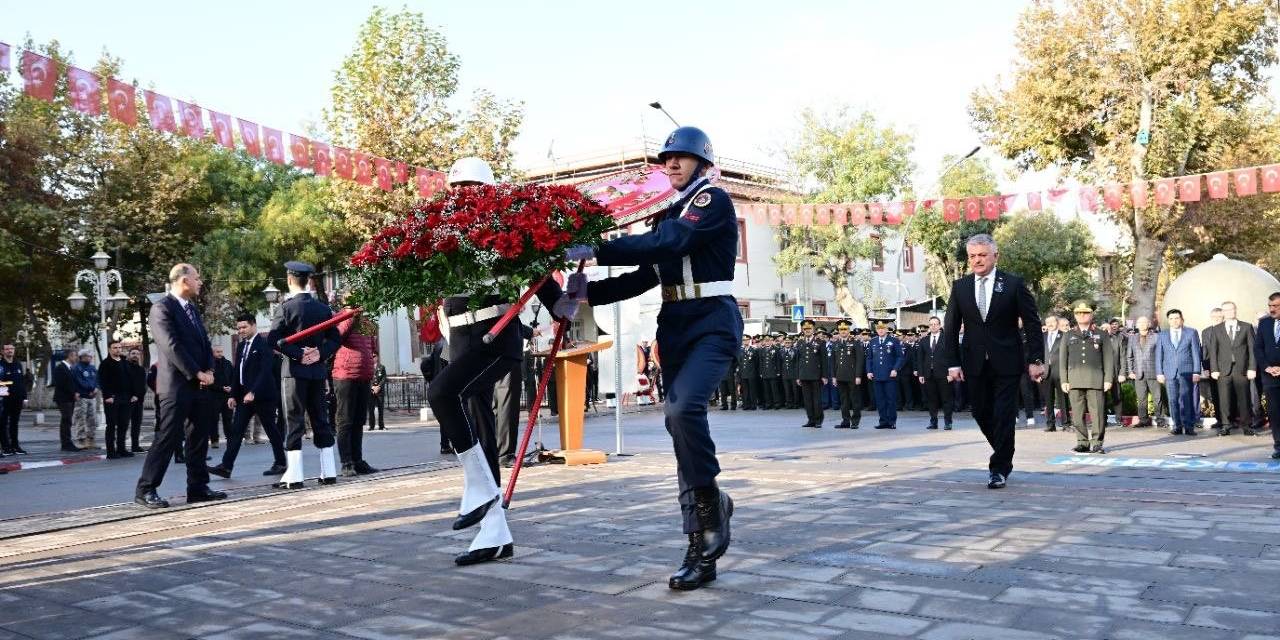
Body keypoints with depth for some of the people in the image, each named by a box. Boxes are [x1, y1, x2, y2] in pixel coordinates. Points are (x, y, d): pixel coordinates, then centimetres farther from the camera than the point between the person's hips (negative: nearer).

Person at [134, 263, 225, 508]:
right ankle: (145, 490, 0)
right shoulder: (162, 308, -9)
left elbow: (204, 342, 17)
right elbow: (172, 346, -17)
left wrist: (209, 371, 0)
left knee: (199, 438, 10)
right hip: (176, 385, -8)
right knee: (167, 438, -7)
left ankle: (198, 487, 16)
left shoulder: (192, 308, 19)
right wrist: (197, 373, -15)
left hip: (200, 385, 8)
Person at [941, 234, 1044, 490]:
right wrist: (952, 362, -3)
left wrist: (1036, 359, -6)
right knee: (982, 414, 9)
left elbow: (1032, 324, -1)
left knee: (1003, 416, -2)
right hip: (974, 364, 3)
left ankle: (998, 469, 8)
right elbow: (950, 328, 5)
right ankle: (1004, 458, 30)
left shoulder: (1014, 284, -2)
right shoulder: (960, 287, 5)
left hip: (1006, 363, -3)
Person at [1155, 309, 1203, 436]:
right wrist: (1159, 373, 3)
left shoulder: (1191, 333, 9)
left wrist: (1196, 372, -3)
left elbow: (1196, 353, 4)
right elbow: (1158, 355, 11)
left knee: (1186, 399, -10)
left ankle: (1189, 426, -8)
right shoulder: (1162, 335, 14)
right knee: (1173, 400, -1)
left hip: (1187, 372, -2)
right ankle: (1177, 426, 3)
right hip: (1169, 373, 2)